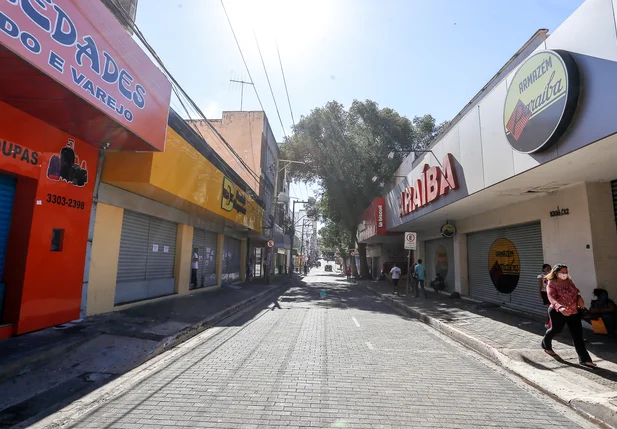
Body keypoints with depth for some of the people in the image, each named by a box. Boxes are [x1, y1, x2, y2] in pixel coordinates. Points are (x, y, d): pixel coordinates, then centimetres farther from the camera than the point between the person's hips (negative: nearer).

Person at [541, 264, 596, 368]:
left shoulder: (569, 281, 7)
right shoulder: (551, 284, -14)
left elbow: (575, 293, 24)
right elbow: (552, 298, -27)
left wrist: (579, 298, 1)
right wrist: (560, 308, -44)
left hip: (573, 312, 5)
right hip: (558, 312, -5)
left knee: (578, 334, 0)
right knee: (555, 329, 12)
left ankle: (584, 359, 4)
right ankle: (546, 345, 40)